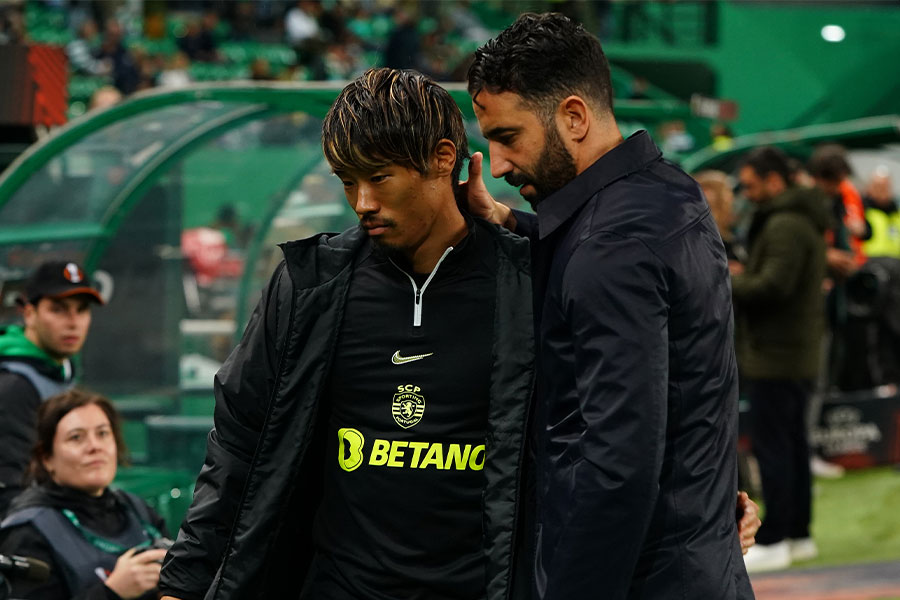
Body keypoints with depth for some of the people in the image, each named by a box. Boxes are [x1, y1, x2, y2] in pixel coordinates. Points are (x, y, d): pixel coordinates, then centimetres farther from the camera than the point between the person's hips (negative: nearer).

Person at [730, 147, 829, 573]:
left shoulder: (785, 226, -17)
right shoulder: (805, 222, 17)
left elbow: (774, 285, -25)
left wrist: (726, 284, -12)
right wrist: (742, 276, 8)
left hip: (774, 357, -11)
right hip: (799, 355, 11)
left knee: (771, 446, -8)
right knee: (791, 445, 14)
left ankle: (773, 542, -6)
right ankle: (798, 534, 19)